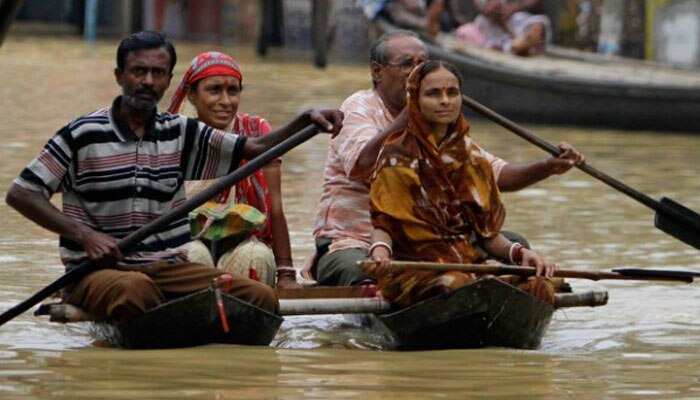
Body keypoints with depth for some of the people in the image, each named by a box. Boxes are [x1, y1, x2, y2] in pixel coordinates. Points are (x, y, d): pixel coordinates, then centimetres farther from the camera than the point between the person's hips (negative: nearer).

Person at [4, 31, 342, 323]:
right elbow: (19, 194, -2)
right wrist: (84, 234, -14)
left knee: (261, 298, -18)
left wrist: (306, 121, -8)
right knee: (134, 290, -41)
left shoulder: (181, 134, 12)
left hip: (168, 268, 4)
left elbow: (255, 149, 10)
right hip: (97, 270, -4)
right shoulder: (83, 135, -1)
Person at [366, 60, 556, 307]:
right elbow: (382, 222, -5)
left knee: (540, 286, -25)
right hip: (414, 267, -5)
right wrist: (380, 250, -29)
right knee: (460, 287, -40)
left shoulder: (471, 155, 18)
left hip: (469, 263, 5)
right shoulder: (398, 155, 3)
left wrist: (519, 252, -4)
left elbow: (487, 231, 16)